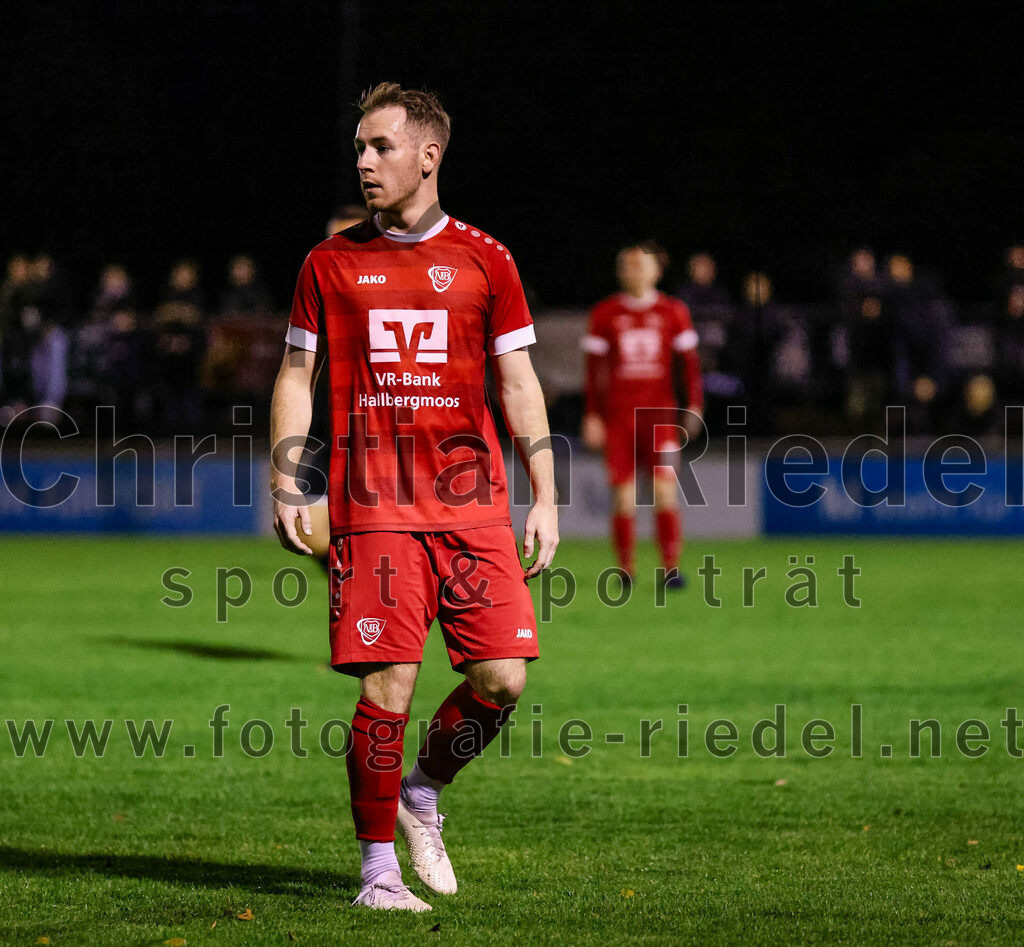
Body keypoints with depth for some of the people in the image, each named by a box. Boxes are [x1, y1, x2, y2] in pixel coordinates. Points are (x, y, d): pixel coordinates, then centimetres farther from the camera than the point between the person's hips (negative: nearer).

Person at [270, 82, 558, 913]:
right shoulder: (332, 263, 8)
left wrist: (545, 498, 3)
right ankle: (378, 866, 4)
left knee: (503, 678, -6)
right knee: (388, 684, -7)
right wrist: (284, 485, 0)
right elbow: (297, 377, 11)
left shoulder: (484, 260, 7)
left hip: (473, 502, 1)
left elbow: (519, 383, 9)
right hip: (372, 508, -1)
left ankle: (423, 793, 21)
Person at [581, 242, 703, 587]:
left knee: (665, 489, -11)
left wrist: (695, 406, -1)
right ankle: (625, 567, 7)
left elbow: (688, 361, 9)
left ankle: (672, 567, -7)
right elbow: (595, 370, 8)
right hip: (617, 413, 0)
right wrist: (592, 416, 3)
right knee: (623, 495, -3)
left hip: (659, 413, 0)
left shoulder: (673, 312, 7)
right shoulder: (605, 314, 6)